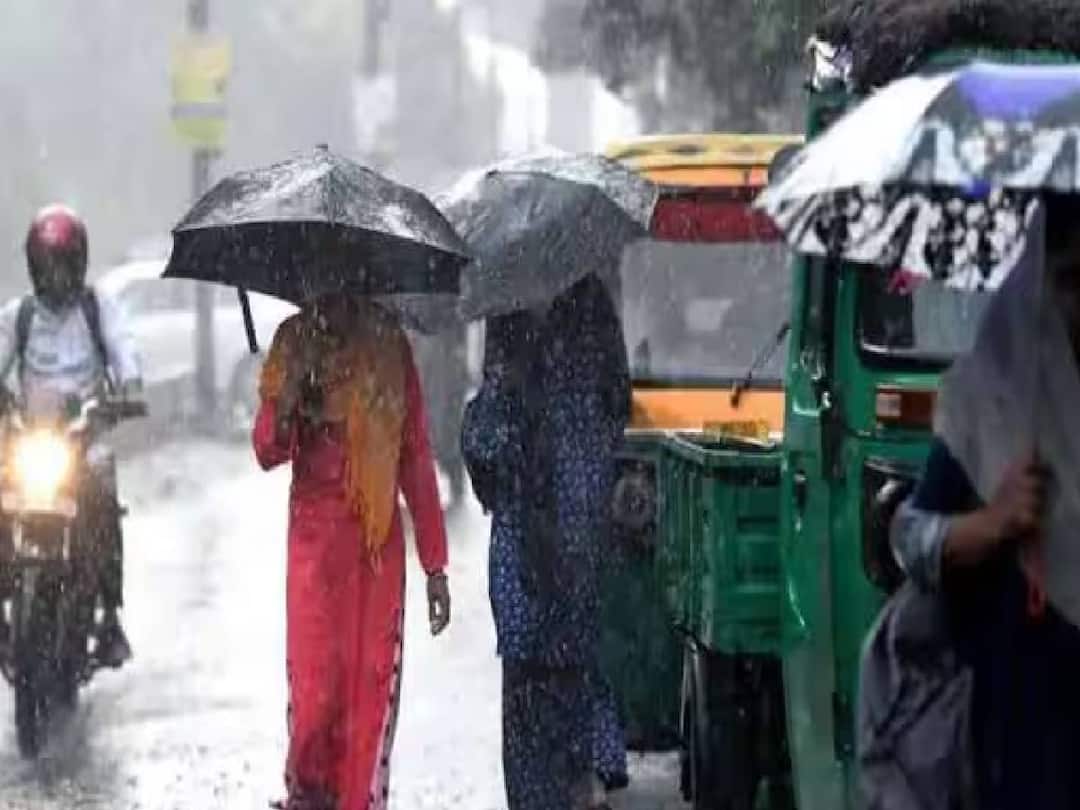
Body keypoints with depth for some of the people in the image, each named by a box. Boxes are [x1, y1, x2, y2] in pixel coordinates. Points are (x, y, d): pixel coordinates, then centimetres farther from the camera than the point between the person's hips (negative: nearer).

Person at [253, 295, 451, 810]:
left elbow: (417, 458, 10)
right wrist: (285, 407, -23)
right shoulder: (295, 342, 5)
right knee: (316, 681, -8)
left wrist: (434, 565, 7)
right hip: (315, 539, -1)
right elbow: (267, 452, 0)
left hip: (380, 540, 1)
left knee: (374, 688, -2)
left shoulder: (389, 344, 8)